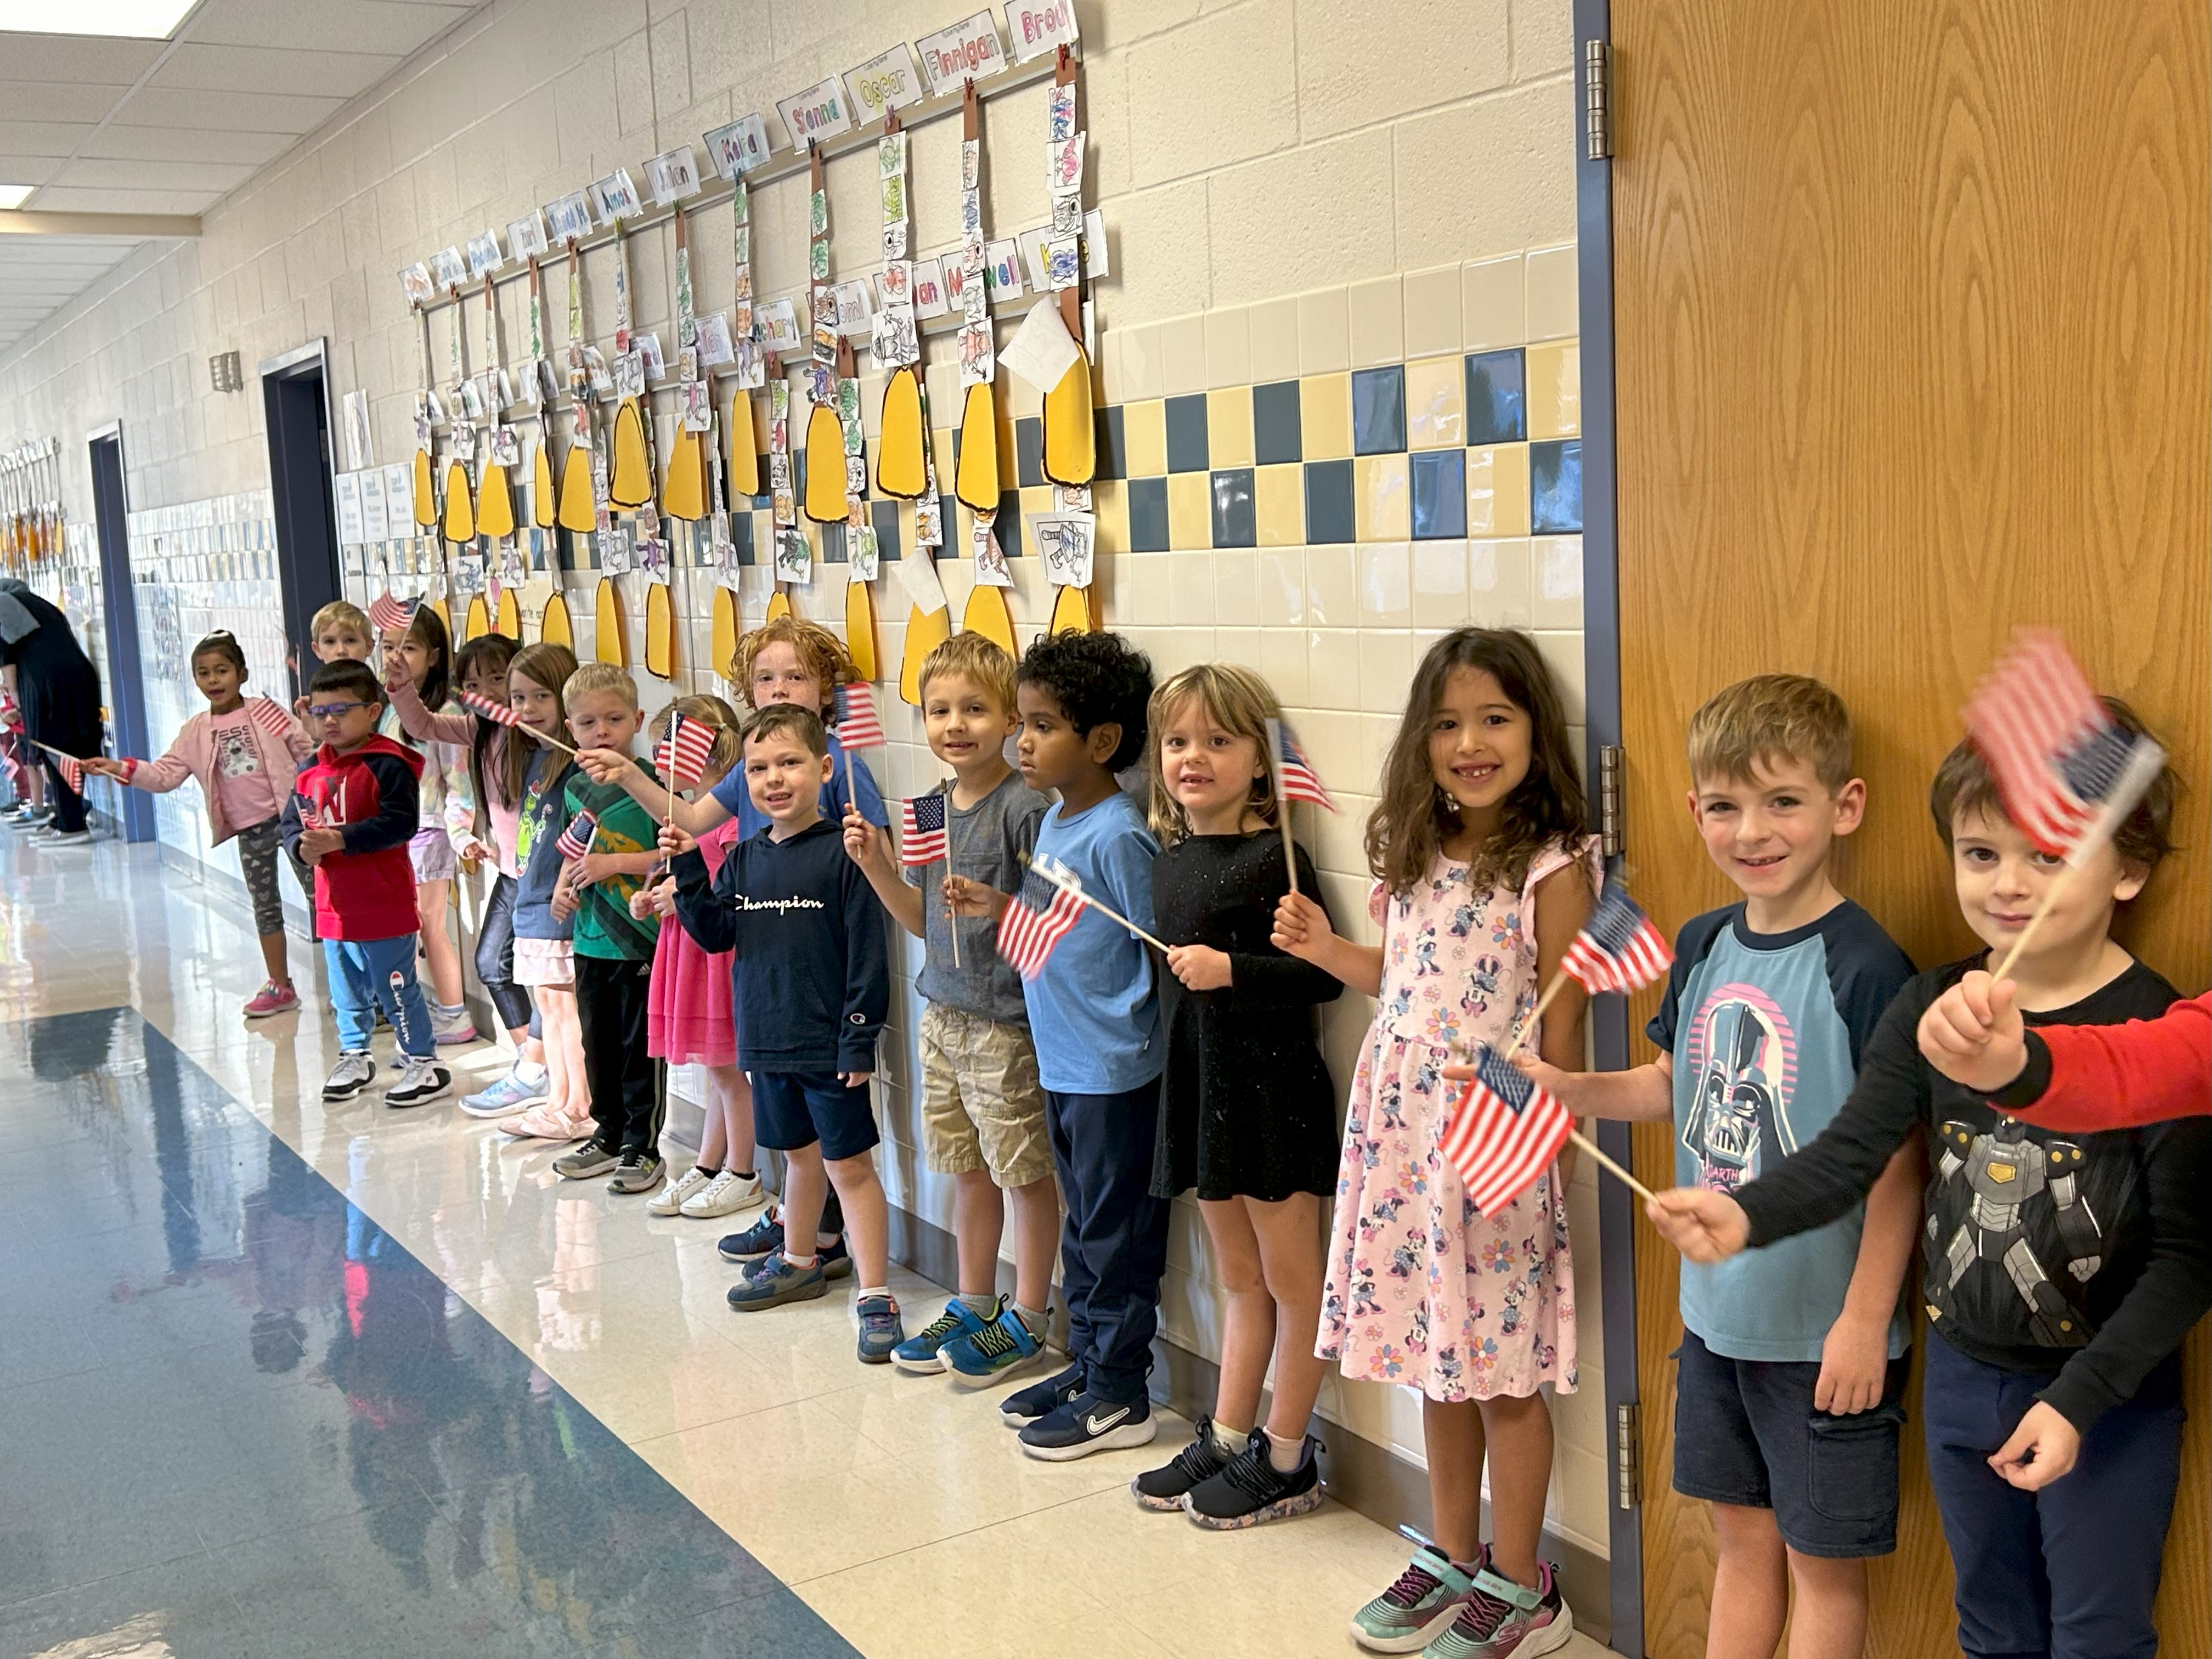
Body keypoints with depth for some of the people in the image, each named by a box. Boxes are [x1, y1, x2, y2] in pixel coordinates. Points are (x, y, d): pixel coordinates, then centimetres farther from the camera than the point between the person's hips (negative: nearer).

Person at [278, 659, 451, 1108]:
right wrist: (302, 845, -11)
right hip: (333, 904, 7)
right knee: (347, 990, 20)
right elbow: (290, 820, 11)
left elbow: (401, 822, -24)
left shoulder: (386, 765, -15)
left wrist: (341, 839, -27)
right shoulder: (311, 771, 8)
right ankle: (354, 1056, 35)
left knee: (395, 987, 0)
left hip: (383, 904, -7)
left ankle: (424, 1062, 11)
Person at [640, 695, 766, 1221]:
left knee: (725, 1067, 0)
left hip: (721, 948, -9)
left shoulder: (734, 812, -17)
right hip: (692, 946, 9)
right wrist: (656, 896, 8)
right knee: (717, 1068, 16)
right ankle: (707, 1167, 24)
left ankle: (742, 1176, 12)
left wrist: (686, 896, -18)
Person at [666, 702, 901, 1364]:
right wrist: (687, 870, -8)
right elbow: (715, 934, 4)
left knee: (848, 1163, -1)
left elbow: (867, 953, -14)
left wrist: (859, 1037, -15)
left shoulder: (841, 854, -13)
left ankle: (875, 1295, 4)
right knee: (799, 1154, 22)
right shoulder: (744, 858, 6)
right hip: (768, 1038, 6)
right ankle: (798, 1264, 39)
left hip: (830, 1043, -6)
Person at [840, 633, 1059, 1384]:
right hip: (944, 1014, 8)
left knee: (1026, 1173, 5)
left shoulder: (1026, 807, -15)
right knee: (968, 1171, 18)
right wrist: (876, 865, 1)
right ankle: (972, 1308, 32)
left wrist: (997, 906, -30)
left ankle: (1027, 1321, 18)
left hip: (1008, 1024, -7)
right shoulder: (934, 807, 8)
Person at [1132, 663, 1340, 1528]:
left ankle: (1287, 1461, 18)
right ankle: (1226, 1439, 30)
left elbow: (1325, 975, -19)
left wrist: (1231, 970, -27)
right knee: (1239, 1279, 19)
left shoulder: (1274, 857, -16)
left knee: (1291, 1279, 7)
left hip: (1273, 1089, -7)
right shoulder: (1171, 857, 7)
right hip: (1202, 1084, 8)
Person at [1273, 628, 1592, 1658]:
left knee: (1502, 1372, 5)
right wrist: (1324, 949, 6)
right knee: (1436, 1358, 17)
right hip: (1401, 1135, 6)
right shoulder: (1417, 856, 8)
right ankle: (1454, 1559, 34)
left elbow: (1559, 1028, -10)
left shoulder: (1553, 868, -11)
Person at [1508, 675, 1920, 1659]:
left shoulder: (1866, 970, -19)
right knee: (1743, 1537, 21)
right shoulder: (1704, 947, 1)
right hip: (1718, 1311, 6)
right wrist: (1562, 1087, -2)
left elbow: (1898, 1160, -17)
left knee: (1822, 1560, 11)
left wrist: (1865, 1320, -16)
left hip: (1825, 1329, -6)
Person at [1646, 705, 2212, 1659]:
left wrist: (2079, 1399, -20)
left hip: (2108, 1398, -4)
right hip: (1962, 1376, 4)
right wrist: (1746, 1215, -32)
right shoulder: (1931, 1008, -5)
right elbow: (1849, 1154, -12)